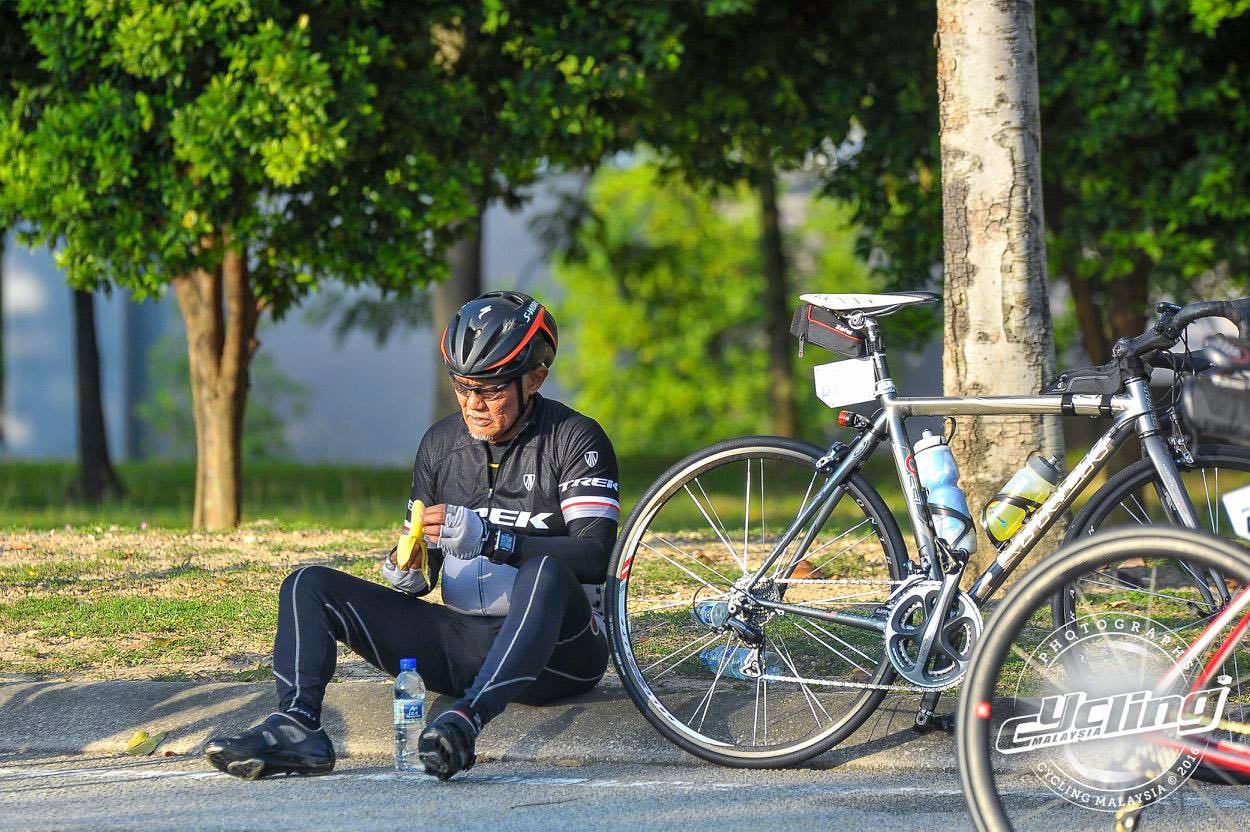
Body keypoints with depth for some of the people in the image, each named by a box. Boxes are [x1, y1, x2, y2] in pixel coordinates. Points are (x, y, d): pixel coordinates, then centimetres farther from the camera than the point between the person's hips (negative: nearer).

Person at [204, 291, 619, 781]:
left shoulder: (574, 438, -5)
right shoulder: (441, 444, 12)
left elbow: (594, 557, -18)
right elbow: (425, 566, 19)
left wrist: (487, 538, -29)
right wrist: (405, 572, -7)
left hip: (558, 651, -6)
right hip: (462, 640, 6)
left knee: (544, 573, -41)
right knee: (309, 585, -6)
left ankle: (467, 721, -56)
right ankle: (296, 726, -32)